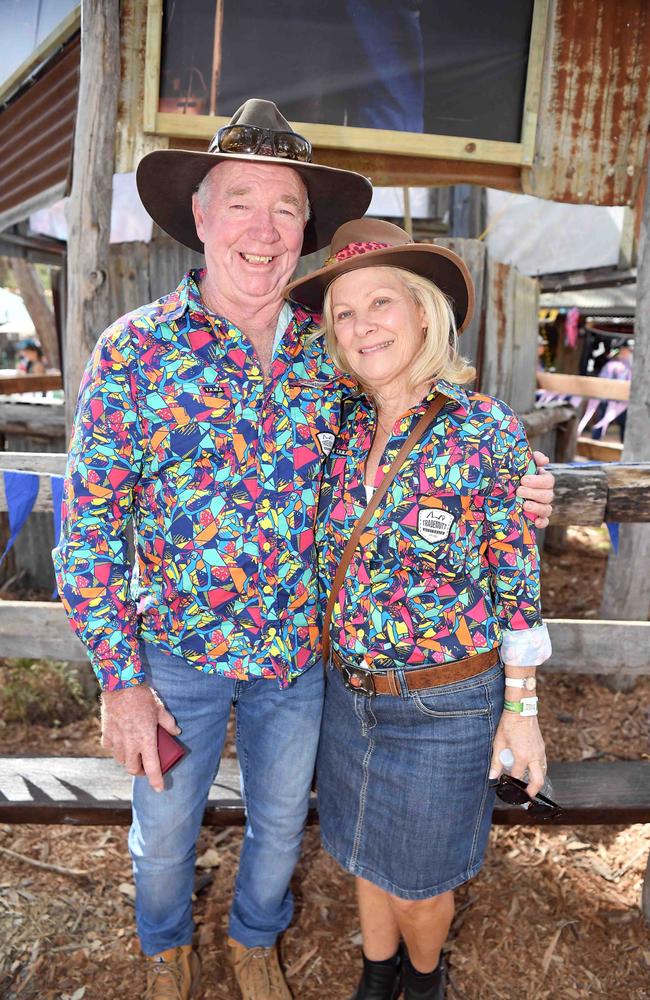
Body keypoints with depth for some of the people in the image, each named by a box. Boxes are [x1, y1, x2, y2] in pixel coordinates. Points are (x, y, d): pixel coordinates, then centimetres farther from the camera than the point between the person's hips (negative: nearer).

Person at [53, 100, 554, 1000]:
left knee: (280, 822, 23)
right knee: (164, 834, 20)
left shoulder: (330, 353, -6)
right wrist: (120, 680, -13)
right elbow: (88, 524, -12)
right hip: (177, 654, -2)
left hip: (299, 654, 3)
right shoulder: (135, 349, -15)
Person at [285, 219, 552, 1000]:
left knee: (417, 880, 15)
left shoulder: (488, 432, -17)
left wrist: (521, 711, -7)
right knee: (366, 853, 24)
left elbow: (516, 580, -10)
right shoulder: (342, 425, -4)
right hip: (349, 689, 4)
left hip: (447, 702, -4)